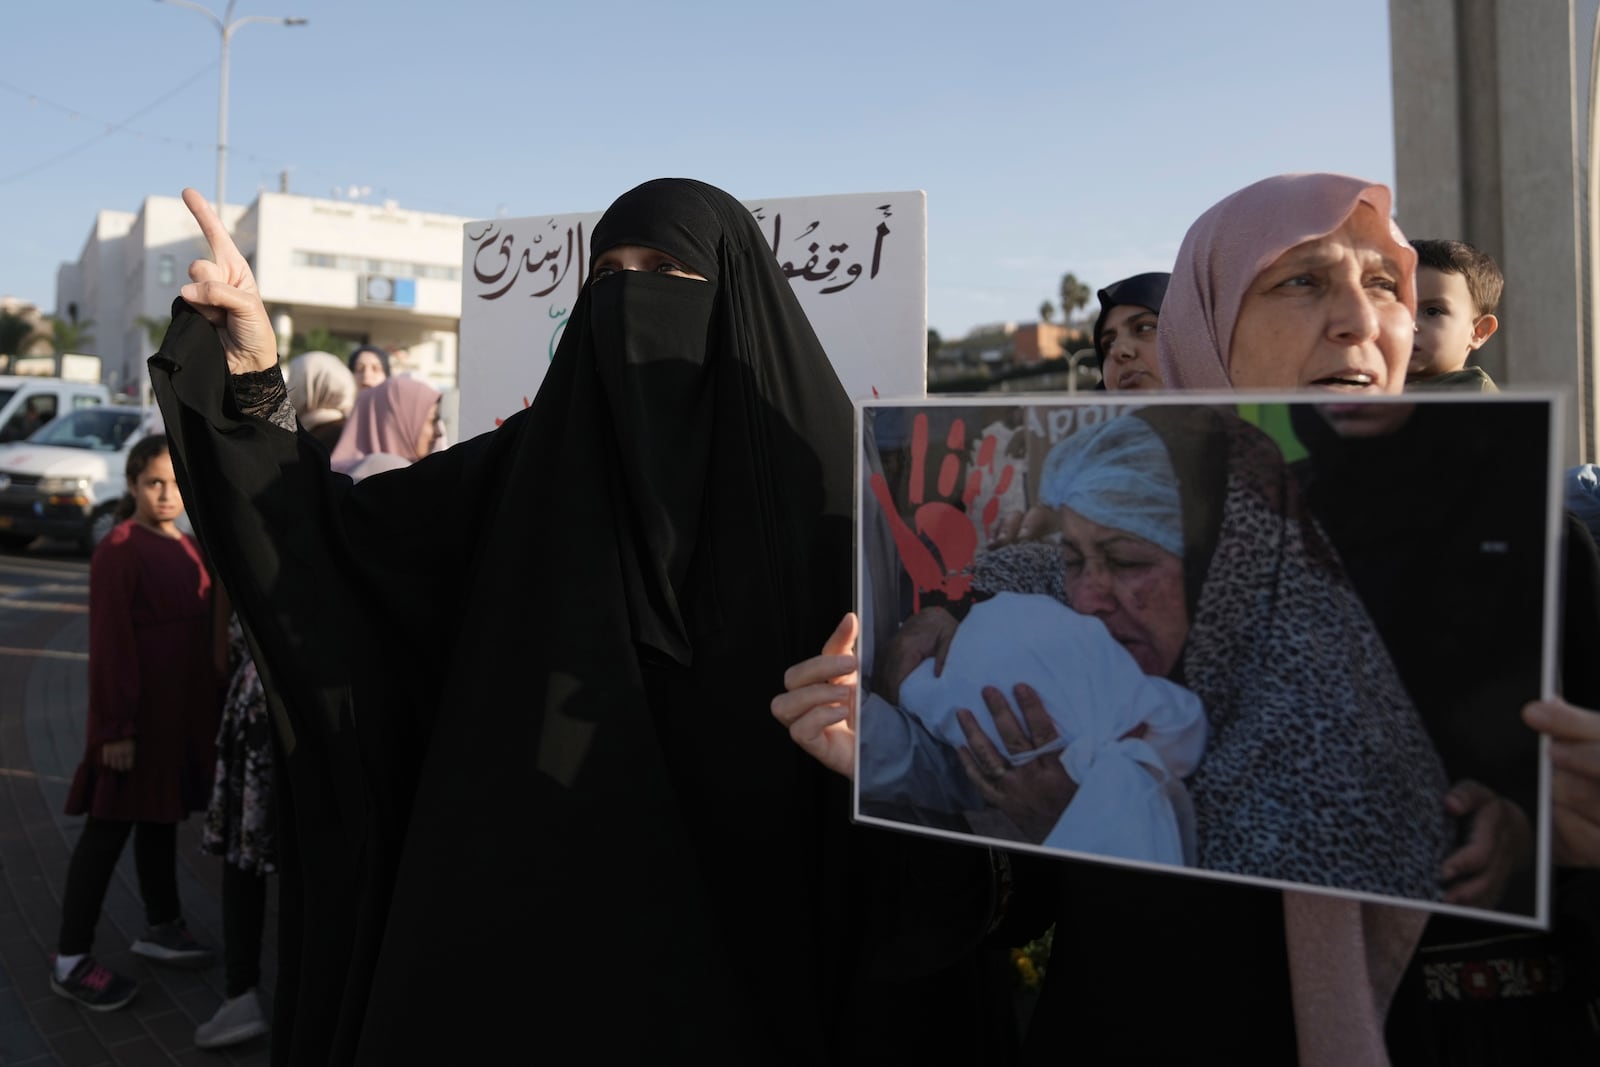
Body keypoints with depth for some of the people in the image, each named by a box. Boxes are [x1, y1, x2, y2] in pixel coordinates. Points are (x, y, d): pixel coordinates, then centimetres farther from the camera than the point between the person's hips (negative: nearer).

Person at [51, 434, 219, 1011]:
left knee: (161, 821, 19)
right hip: (135, 718, -8)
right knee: (108, 831, 0)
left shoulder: (187, 549, 11)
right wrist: (115, 727, -18)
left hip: (181, 715, 8)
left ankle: (162, 928, 33)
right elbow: (109, 645, -17)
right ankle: (70, 961, 10)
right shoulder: (118, 551, -14)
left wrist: (207, 712, 15)